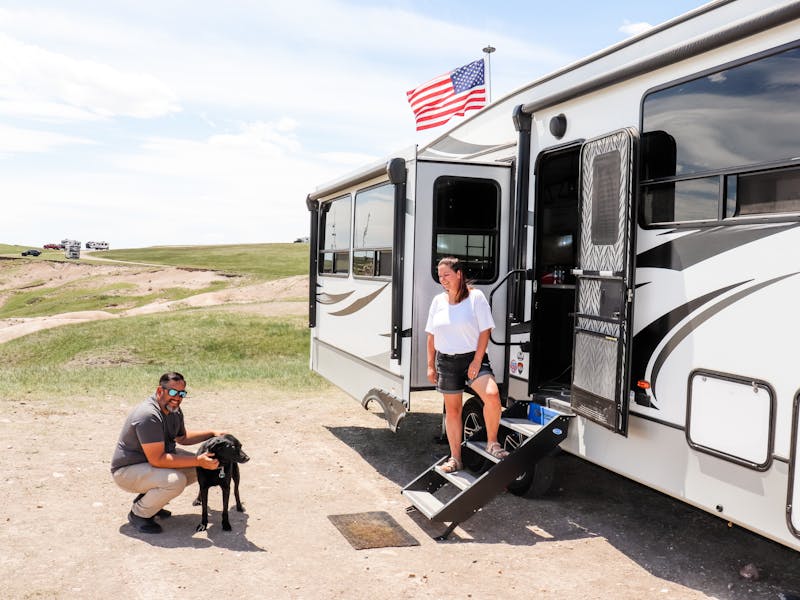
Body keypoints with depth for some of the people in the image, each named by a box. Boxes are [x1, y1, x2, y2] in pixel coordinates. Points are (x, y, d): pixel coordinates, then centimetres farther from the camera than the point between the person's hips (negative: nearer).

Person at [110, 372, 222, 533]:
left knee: (197, 468, 1)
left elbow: (182, 437, 19)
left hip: (151, 460, 10)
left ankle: (146, 498, 11)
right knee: (176, 481, -32)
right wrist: (197, 461, -33)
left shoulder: (174, 410, 0)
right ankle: (139, 513, -5)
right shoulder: (148, 416, -30)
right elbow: (157, 459, -33)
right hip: (127, 471, -10)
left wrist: (212, 434, 7)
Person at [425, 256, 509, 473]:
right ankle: (455, 459, 21)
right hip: (445, 360, 4)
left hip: (472, 358, -4)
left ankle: (492, 442, -6)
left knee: (492, 394, -27)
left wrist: (477, 361, -14)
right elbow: (431, 335, 11)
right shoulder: (438, 301, 6)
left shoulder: (476, 297, -6)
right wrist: (430, 365, 8)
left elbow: (485, 331, -8)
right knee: (452, 410, 9)